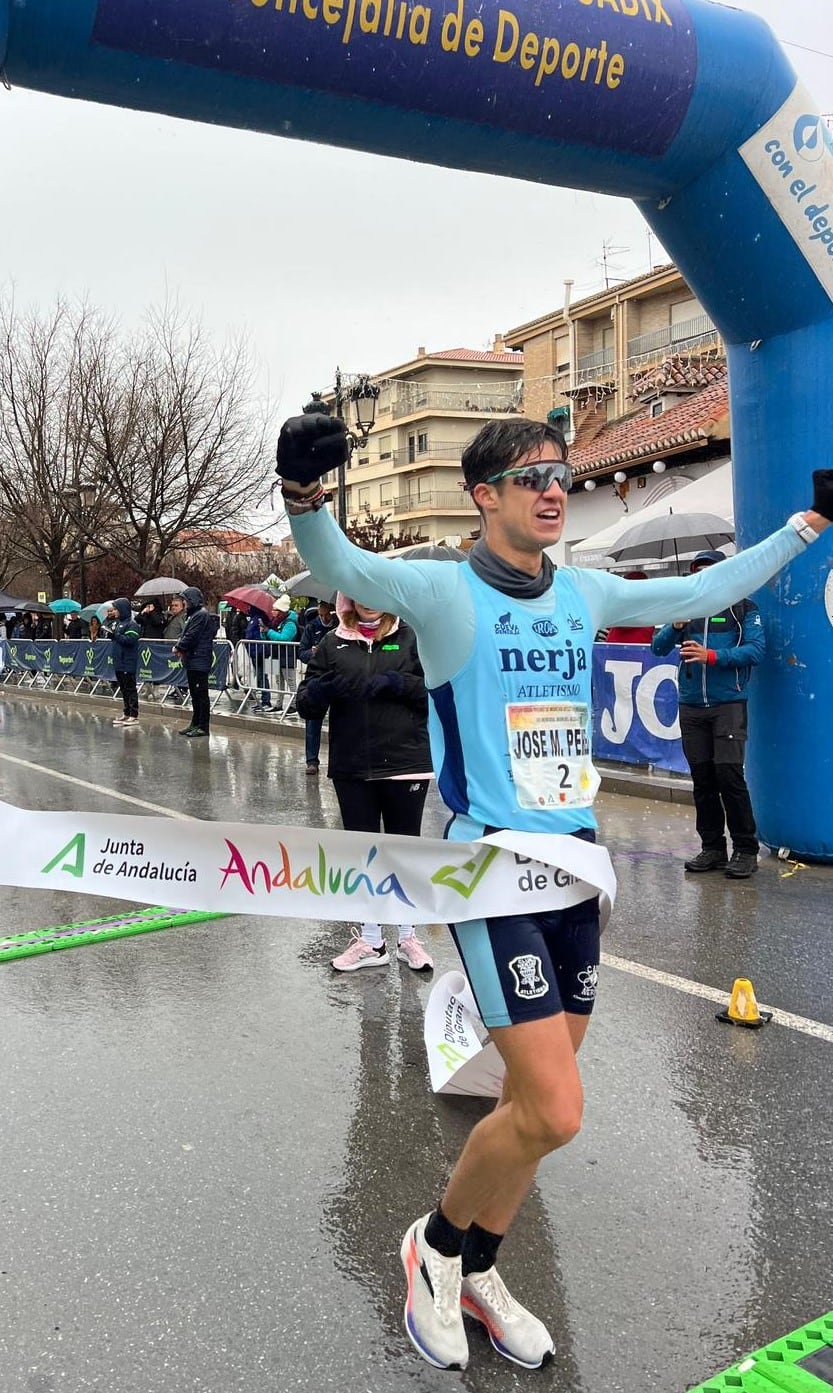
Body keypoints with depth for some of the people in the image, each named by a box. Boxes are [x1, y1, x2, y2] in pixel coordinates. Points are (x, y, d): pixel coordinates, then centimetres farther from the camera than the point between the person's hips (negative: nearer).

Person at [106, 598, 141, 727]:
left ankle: (134, 716, -1)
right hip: (118, 661, 8)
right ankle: (126, 714, 20)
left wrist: (116, 635, -22)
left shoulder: (132, 624, -11)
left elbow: (130, 639, -22)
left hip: (128, 662, -8)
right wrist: (110, 634, -1)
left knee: (130, 689, -4)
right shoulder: (116, 622, 15)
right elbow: (116, 639, 19)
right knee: (123, 689, 13)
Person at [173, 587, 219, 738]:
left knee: (201, 694, -7)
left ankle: (203, 727, -4)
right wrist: (181, 647, 2)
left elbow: (191, 636, -19)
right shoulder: (195, 614, 18)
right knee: (195, 694, 15)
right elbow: (185, 634, 19)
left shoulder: (201, 615, -14)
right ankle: (195, 724, 22)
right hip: (193, 660, 10)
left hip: (199, 661, -10)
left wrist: (179, 647, -6)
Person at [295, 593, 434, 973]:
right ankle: (370, 941, 24)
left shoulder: (411, 638, 1)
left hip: (406, 765, -2)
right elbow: (305, 705, 5)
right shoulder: (333, 643, 6)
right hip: (351, 768, 2)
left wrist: (401, 684, -19)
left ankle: (408, 937, 26)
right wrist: (320, 690, -17)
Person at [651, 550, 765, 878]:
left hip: (728, 705, -4)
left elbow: (755, 649, -10)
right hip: (691, 706, 4)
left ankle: (746, 849, -1)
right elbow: (658, 648, 6)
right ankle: (712, 847, 16)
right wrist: (676, 626, -12)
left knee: (729, 775, -11)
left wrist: (712, 656, -21)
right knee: (702, 779, 7)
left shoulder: (743, 608, 2)